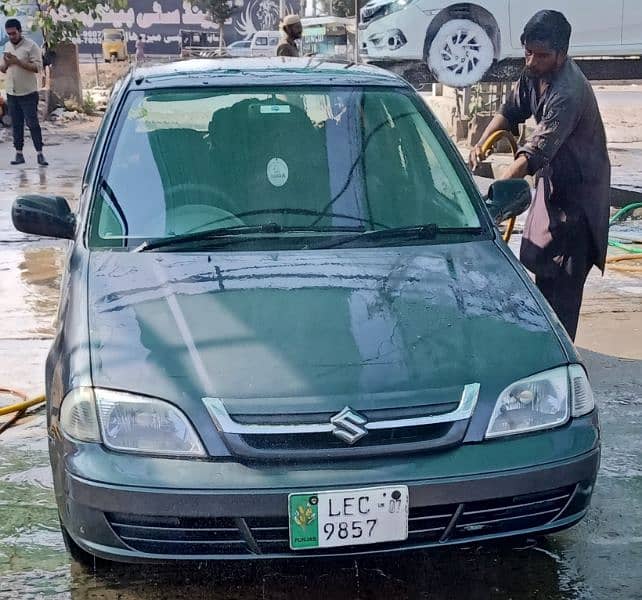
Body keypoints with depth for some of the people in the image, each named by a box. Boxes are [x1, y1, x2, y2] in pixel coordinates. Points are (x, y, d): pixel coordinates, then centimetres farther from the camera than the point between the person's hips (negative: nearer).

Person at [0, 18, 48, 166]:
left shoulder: (31, 46, -7)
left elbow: (38, 67, -15)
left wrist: (18, 61, -22)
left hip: (28, 93, -6)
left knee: (33, 124, -5)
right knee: (16, 125, 8)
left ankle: (40, 154, -1)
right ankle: (19, 154, 12)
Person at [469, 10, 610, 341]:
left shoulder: (567, 93, -32)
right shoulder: (536, 74, -3)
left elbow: (535, 154, -36)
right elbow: (510, 111, 10)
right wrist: (481, 144, -7)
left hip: (579, 188, -9)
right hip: (554, 180, 9)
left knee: (565, 277, -8)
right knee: (542, 265, 17)